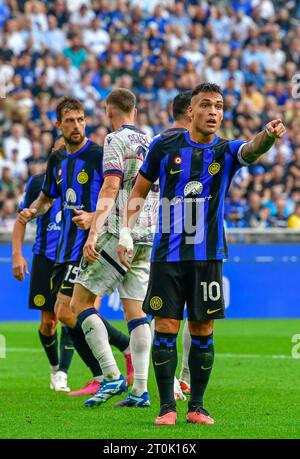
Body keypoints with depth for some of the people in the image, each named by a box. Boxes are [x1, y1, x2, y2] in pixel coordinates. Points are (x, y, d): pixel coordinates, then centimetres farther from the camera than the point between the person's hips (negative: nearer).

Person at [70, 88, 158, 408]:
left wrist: (94, 232, -24)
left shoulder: (116, 140, -7)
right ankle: (140, 390, -2)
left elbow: (110, 189, -18)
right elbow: (159, 191, 20)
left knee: (81, 301, 0)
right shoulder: (152, 143, 15)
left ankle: (112, 376, -10)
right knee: (135, 311, 7)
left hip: (119, 234, -7)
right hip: (147, 237, 7)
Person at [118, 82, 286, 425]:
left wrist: (268, 135, -45)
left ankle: (196, 406, 12)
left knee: (202, 332, 2)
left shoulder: (226, 151, 1)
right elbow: (138, 192, 11)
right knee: (165, 329, -4)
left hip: (207, 255, 0)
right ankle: (167, 406, 3)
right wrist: (126, 232, 0)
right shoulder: (164, 147, 3)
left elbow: (252, 149, -22)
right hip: (167, 253, 0)